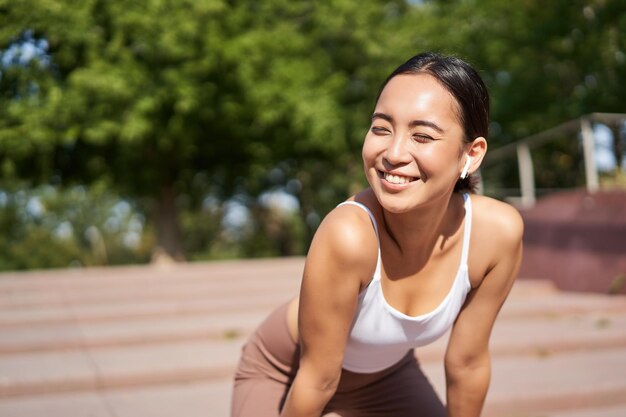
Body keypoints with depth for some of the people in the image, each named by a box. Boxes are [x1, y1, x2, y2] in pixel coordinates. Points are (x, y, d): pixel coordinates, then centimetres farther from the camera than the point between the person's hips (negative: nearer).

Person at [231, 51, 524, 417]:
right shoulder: (348, 234, -39)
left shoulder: (499, 232, -27)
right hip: (287, 375, -3)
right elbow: (317, 379, -24)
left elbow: (467, 363, -10)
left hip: (388, 372, 4)